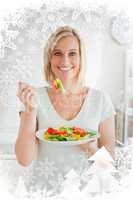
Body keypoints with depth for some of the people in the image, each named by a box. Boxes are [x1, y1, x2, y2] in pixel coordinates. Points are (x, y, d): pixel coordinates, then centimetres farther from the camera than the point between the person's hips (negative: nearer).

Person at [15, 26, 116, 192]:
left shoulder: (101, 99, -4)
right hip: (45, 189, -1)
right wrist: (30, 109, -17)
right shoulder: (36, 98, -4)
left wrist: (91, 150, -16)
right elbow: (24, 160, -8)